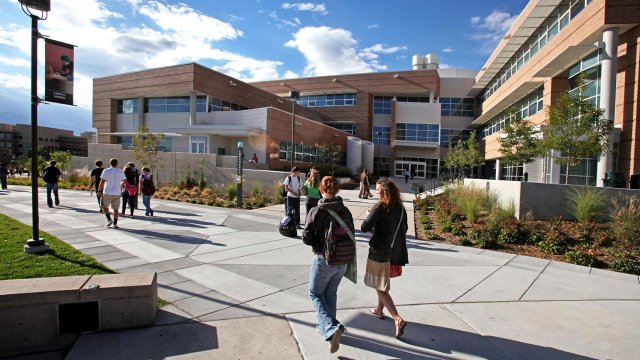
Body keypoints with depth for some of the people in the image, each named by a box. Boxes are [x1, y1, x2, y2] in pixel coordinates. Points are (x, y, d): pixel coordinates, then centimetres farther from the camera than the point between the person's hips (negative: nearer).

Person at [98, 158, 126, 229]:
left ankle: (109, 219, 5)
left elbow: (102, 182, -9)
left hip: (107, 193, -2)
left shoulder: (106, 171, -5)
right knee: (115, 208, 7)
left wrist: (99, 191, -3)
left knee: (104, 206, 17)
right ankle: (115, 224, 6)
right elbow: (124, 181, 7)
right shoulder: (121, 171, 2)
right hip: (117, 193, 2)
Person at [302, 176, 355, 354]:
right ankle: (328, 326, 36)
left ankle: (331, 328, -3)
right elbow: (351, 234, 3)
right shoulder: (345, 211, -2)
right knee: (331, 294, 23)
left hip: (324, 260, -5)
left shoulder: (316, 211, -16)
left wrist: (318, 244, 4)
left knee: (316, 294, 14)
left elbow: (306, 237, -15)